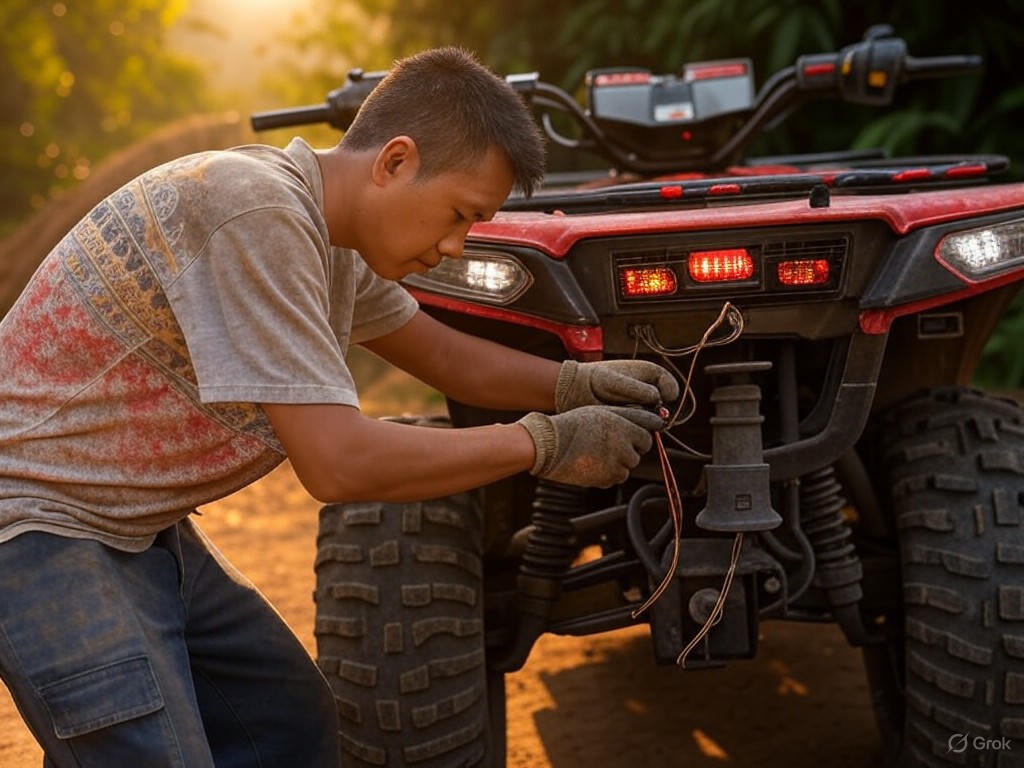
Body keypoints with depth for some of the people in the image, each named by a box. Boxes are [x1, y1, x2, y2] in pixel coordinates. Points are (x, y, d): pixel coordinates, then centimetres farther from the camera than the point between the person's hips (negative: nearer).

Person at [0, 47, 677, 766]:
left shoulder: (334, 237, 2)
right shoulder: (254, 212, -28)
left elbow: (448, 355, 17)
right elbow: (338, 461, -29)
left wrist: (577, 385, 1)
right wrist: (545, 443, -19)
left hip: (143, 529, 10)